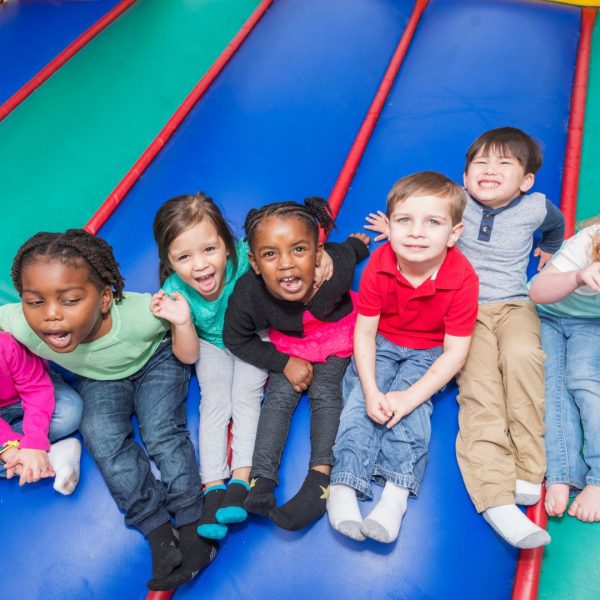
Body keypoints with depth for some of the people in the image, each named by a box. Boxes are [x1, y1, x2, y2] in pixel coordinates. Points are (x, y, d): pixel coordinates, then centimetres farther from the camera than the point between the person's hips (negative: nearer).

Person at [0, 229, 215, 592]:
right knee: (102, 437, -17)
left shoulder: (143, 314, -39)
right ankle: (158, 529, -10)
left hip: (155, 360, -2)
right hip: (99, 379, 3)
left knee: (162, 432, -19)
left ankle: (191, 523, -6)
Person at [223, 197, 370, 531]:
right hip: (288, 343, 1)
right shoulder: (248, 295, -36)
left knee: (325, 393, -14)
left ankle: (320, 476, -20)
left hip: (337, 336, -1)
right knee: (280, 395, -10)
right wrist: (285, 363, -19)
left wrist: (357, 244, 15)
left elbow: (350, 250, -9)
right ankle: (261, 480, -15)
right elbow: (237, 340, -15)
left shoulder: (338, 267, -37)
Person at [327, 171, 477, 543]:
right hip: (381, 345, 2)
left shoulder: (462, 279, -25)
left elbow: (455, 351, -20)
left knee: (410, 403, -25)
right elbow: (364, 332, -13)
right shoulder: (379, 267, -19)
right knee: (362, 402, -19)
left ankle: (397, 491, -31)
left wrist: (411, 396, -27)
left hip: (428, 354, -2)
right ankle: (344, 485, -25)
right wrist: (371, 391, -24)